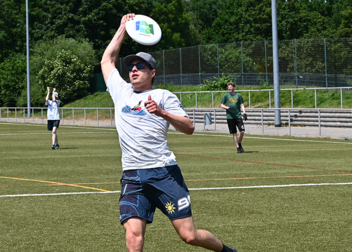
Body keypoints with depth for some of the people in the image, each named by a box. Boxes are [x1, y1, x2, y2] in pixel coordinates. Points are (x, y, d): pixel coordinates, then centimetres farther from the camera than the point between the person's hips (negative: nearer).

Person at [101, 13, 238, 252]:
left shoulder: (164, 97, 4)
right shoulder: (121, 91, 17)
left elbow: (189, 128, -5)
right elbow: (107, 60, 30)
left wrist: (162, 113, -20)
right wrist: (123, 27, 30)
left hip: (164, 172, -3)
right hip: (132, 176, 3)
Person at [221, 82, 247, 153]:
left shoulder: (238, 95, 7)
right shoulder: (226, 96, 5)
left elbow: (242, 105, 9)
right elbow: (222, 105, 6)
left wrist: (244, 113, -5)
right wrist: (228, 108, -12)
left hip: (238, 116, 1)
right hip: (230, 117, -1)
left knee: (242, 131, -9)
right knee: (234, 133, 0)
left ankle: (239, 144, 15)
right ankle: (238, 148, 7)